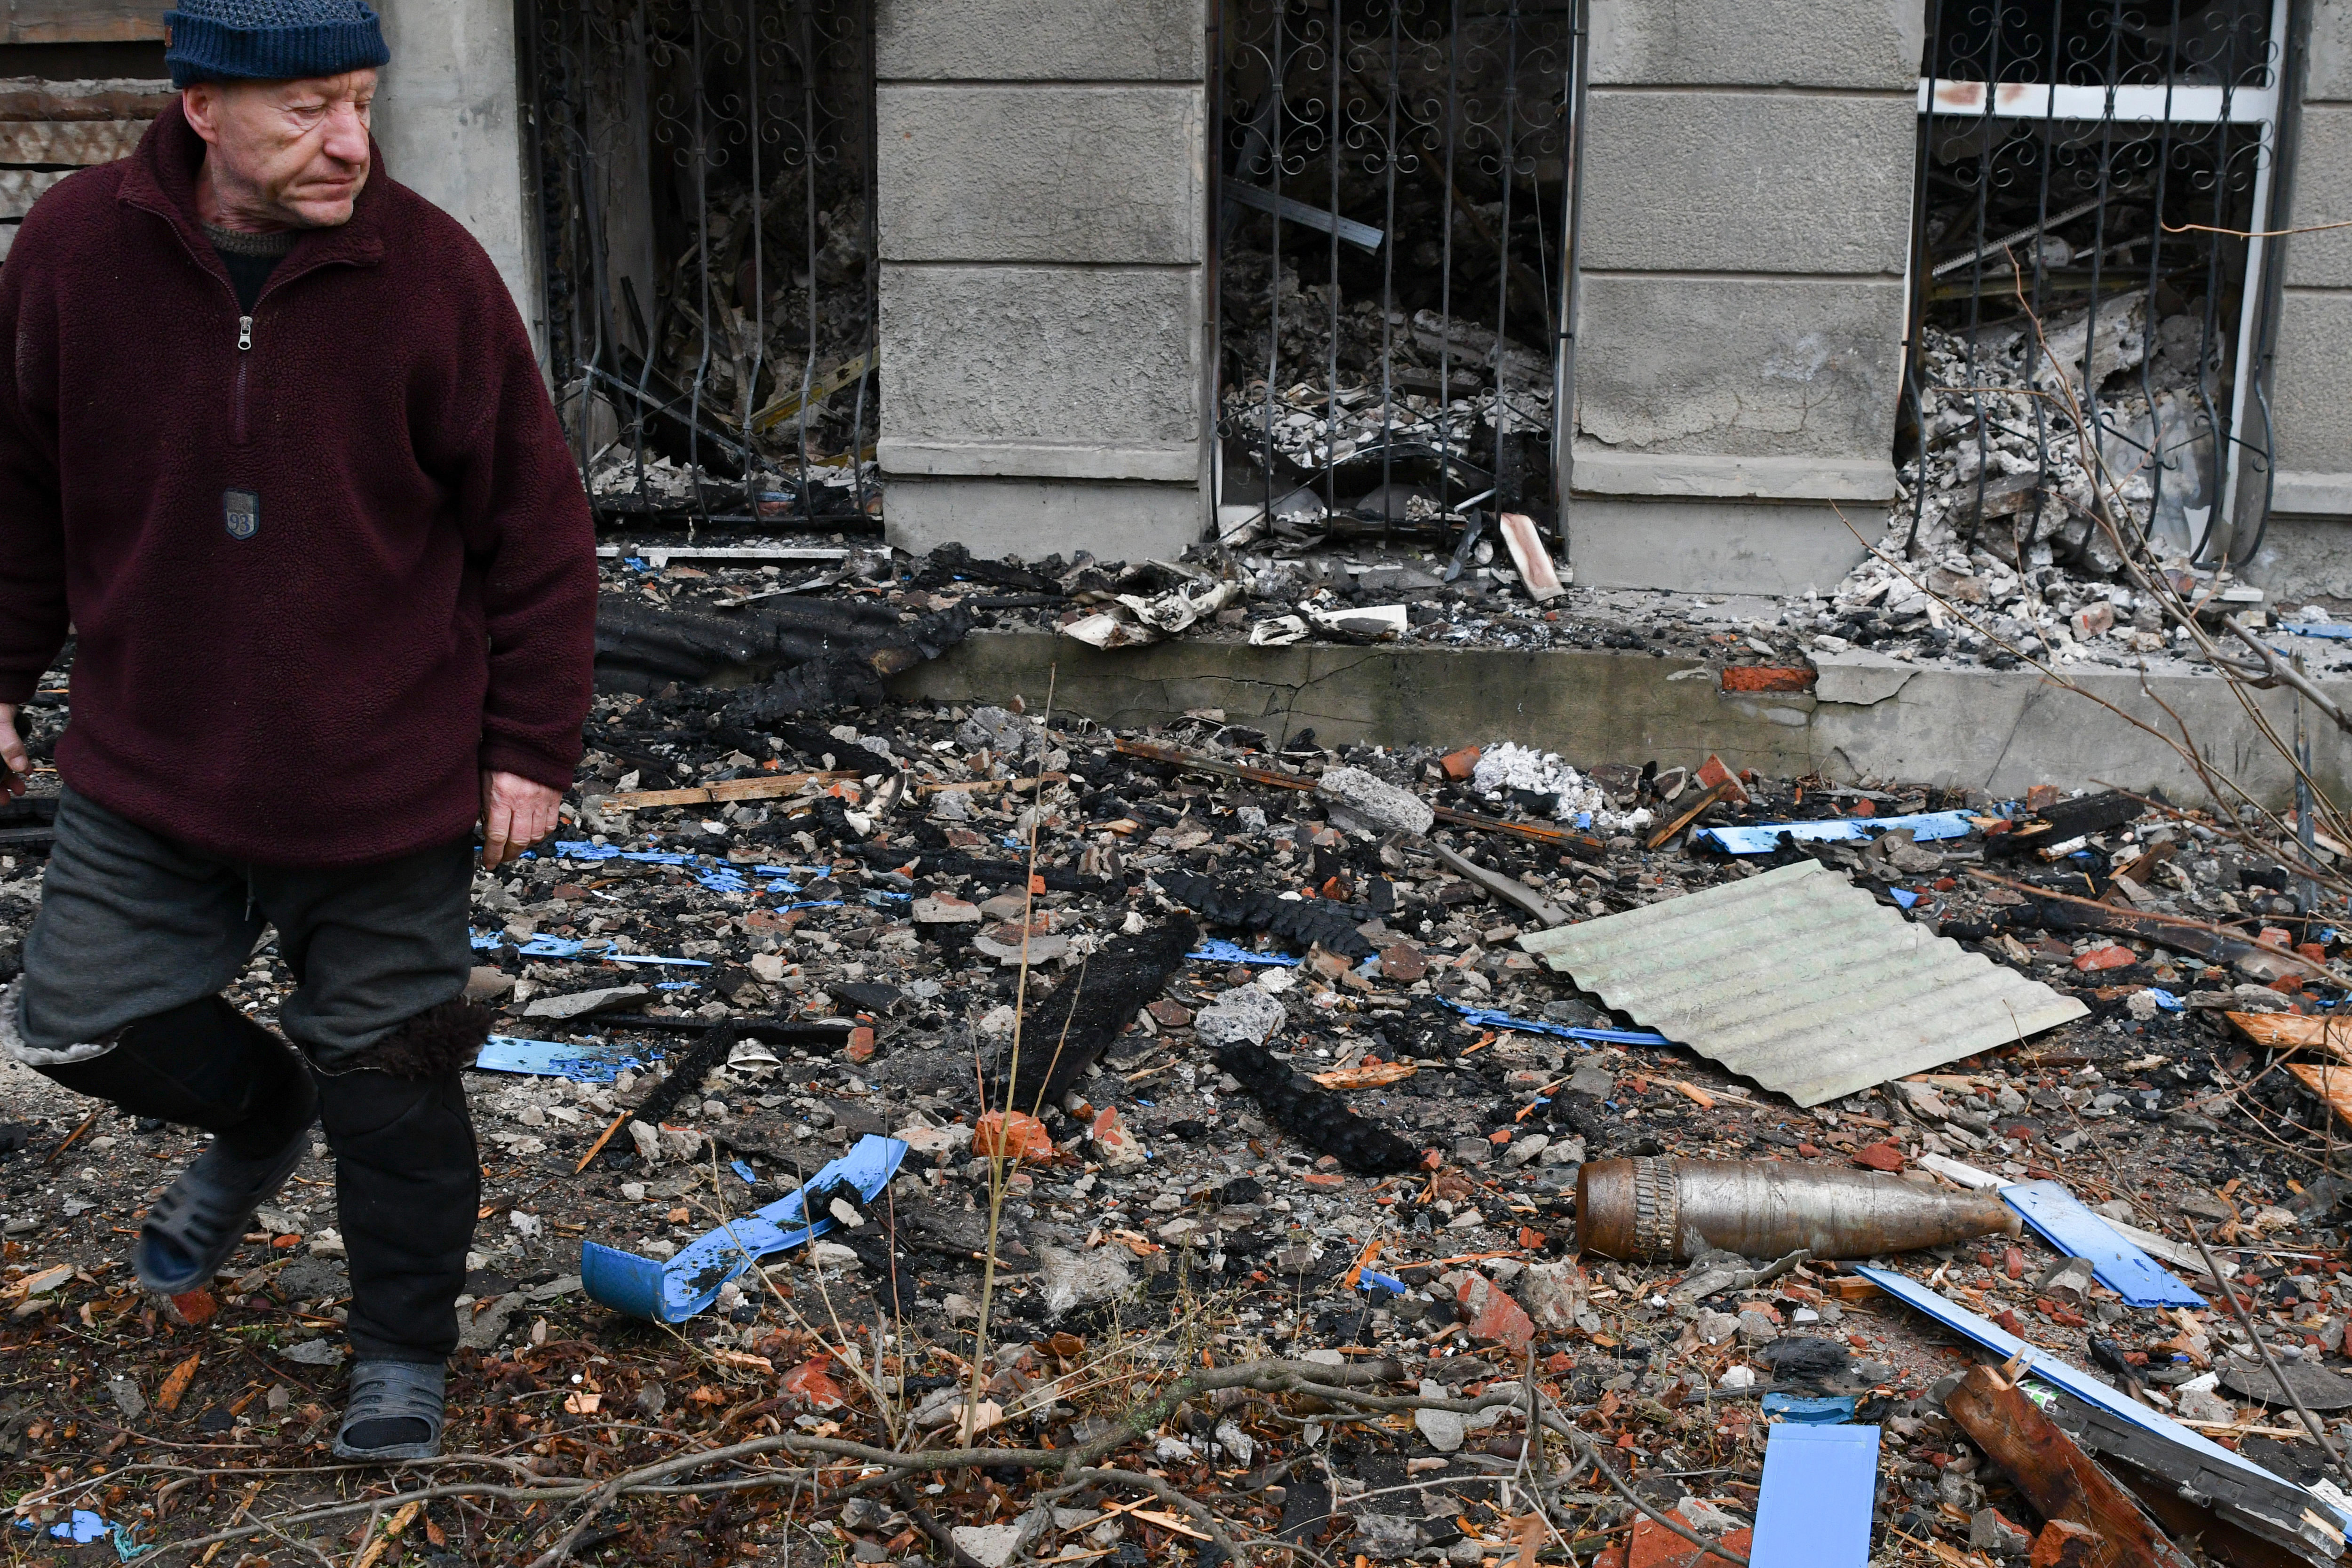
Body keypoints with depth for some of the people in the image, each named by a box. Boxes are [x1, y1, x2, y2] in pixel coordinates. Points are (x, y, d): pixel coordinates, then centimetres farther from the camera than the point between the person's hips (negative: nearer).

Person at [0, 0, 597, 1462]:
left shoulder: (431, 272, -13)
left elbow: (537, 529, -6)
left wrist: (531, 747, -5)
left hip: (388, 787, -2)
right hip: (150, 769, 3)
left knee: (388, 1072, 8)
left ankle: (406, 1353, 31)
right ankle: (261, 1119, 41)